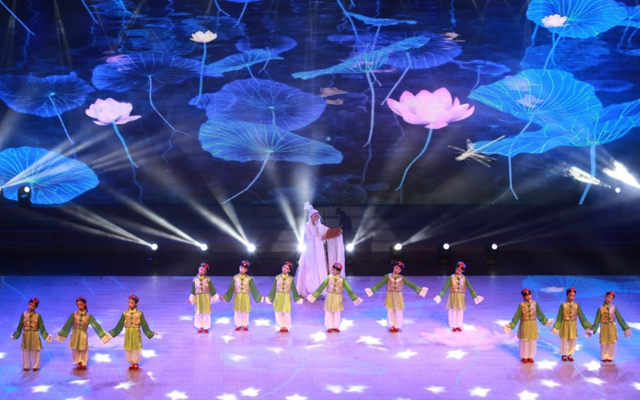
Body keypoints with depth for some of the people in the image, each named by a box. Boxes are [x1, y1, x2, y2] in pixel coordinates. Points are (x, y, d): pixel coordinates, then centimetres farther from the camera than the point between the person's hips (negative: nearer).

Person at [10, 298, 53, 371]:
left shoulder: (38, 316, -6)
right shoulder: (24, 314, -4)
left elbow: (42, 327, -3)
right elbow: (20, 326, 2)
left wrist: (46, 336, -7)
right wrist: (15, 335, 3)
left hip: (34, 335, -1)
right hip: (26, 335, 1)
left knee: (35, 351, 7)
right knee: (26, 351, 10)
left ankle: (35, 366, 23)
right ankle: (26, 366, 26)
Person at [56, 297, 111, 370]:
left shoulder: (88, 316, -6)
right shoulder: (74, 315, -5)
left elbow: (96, 325, -7)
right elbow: (67, 325, -2)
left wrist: (104, 335, -10)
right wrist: (61, 335, 0)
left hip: (83, 335, -1)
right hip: (75, 335, 1)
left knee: (84, 350, 6)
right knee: (76, 350, 7)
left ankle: (83, 364, 24)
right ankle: (79, 363, 24)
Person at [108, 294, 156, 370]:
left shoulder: (139, 313, -8)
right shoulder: (125, 313, -2)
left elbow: (144, 326, -4)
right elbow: (119, 325, 4)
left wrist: (151, 333, -10)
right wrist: (112, 333, 3)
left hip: (136, 334, -2)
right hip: (128, 334, 2)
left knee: (136, 348, 3)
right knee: (128, 349, 5)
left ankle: (136, 363, 19)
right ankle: (132, 363, 20)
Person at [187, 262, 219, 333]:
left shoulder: (207, 279, -3)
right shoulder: (195, 279, -2)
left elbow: (212, 289, 4)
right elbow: (193, 290, 4)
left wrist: (217, 296, 5)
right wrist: (191, 299, 2)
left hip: (206, 298, 0)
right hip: (198, 298, 0)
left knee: (206, 313, 3)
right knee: (199, 313, 5)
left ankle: (205, 327, 15)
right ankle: (200, 327, 19)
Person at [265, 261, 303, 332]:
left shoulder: (291, 279, -3)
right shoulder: (277, 277, -2)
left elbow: (293, 289, 5)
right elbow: (273, 289, 4)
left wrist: (297, 298, 5)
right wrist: (270, 298, 5)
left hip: (286, 297, -1)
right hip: (278, 297, 1)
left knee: (286, 313, -1)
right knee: (278, 312, 4)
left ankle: (286, 326, 15)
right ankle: (281, 326, 20)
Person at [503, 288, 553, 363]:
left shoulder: (535, 303, -2)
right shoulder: (521, 305, -11)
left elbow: (540, 314, 8)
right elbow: (517, 316, -8)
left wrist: (546, 321, 11)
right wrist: (511, 325, -13)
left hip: (533, 325, 3)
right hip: (525, 325, -3)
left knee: (532, 341, 8)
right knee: (525, 341, 6)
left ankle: (530, 356, 22)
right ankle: (524, 357, 20)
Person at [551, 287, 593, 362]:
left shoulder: (576, 305, -4)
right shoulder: (563, 305, -11)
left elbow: (582, 317, -1)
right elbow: (559, 317, -7)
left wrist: (587, 327, -3)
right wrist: (556, 328, -10)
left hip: (573, 325, 2)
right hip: (565, 325, -2)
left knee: (572, 340, 9)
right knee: (564, 340, 7)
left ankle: (570, 354, 24)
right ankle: (564, 354, 23)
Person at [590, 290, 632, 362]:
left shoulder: (614, 308, -2)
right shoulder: (600, 309, -8)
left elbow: (620, 318, 2)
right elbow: (597, 321, -4)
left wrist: (625, 328, 3)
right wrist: (593, 330, -9)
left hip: (612, 328, 2)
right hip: (604, 328, -2)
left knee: (612, 343, 7)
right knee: (604, 343, 6)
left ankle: (610, 357, 25)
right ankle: (604, 357, 24)